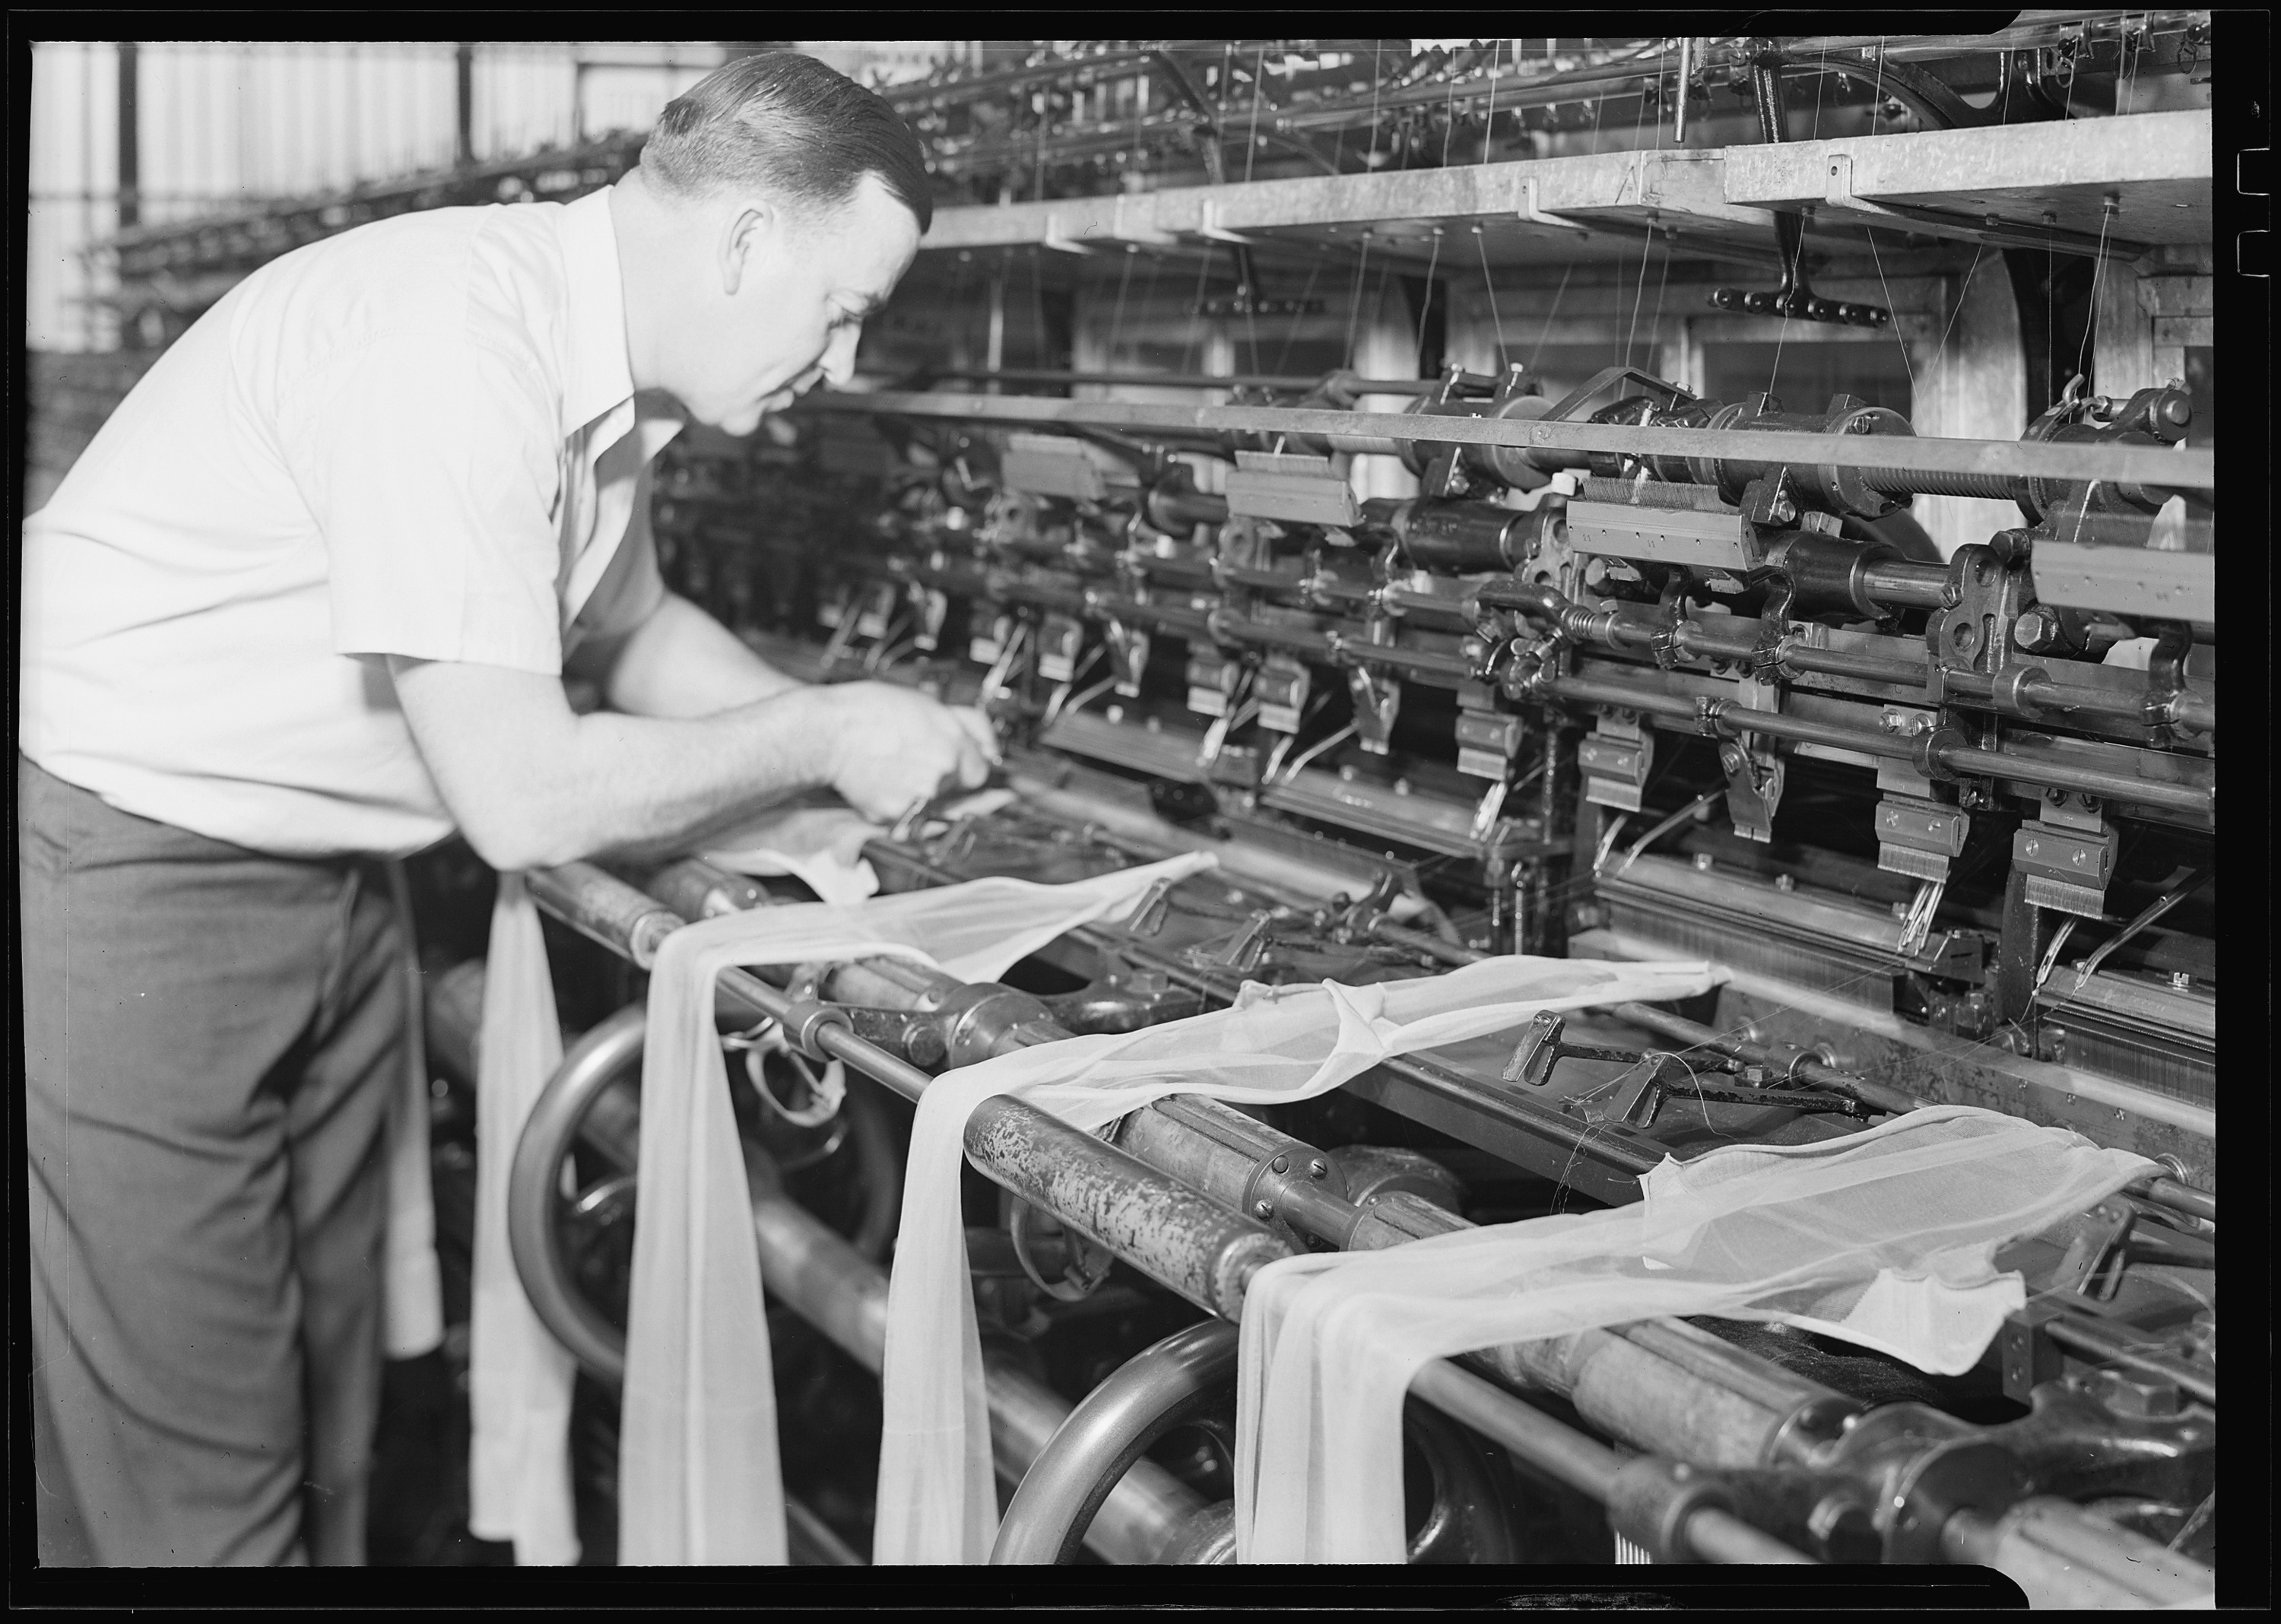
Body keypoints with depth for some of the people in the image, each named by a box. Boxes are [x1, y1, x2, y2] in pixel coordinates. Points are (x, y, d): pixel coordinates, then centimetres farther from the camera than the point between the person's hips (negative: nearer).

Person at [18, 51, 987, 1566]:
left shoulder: (602, 362, 2)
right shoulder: (452, 339, -27)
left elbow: (631, 626, 22)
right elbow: (526, 799, -28)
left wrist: (855, 736, 8)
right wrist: (823, 736, -15)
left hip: (329, 880, 9)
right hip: (125, 874, -9)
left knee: (330, 1415, 14)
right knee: (200, 1477, 0)